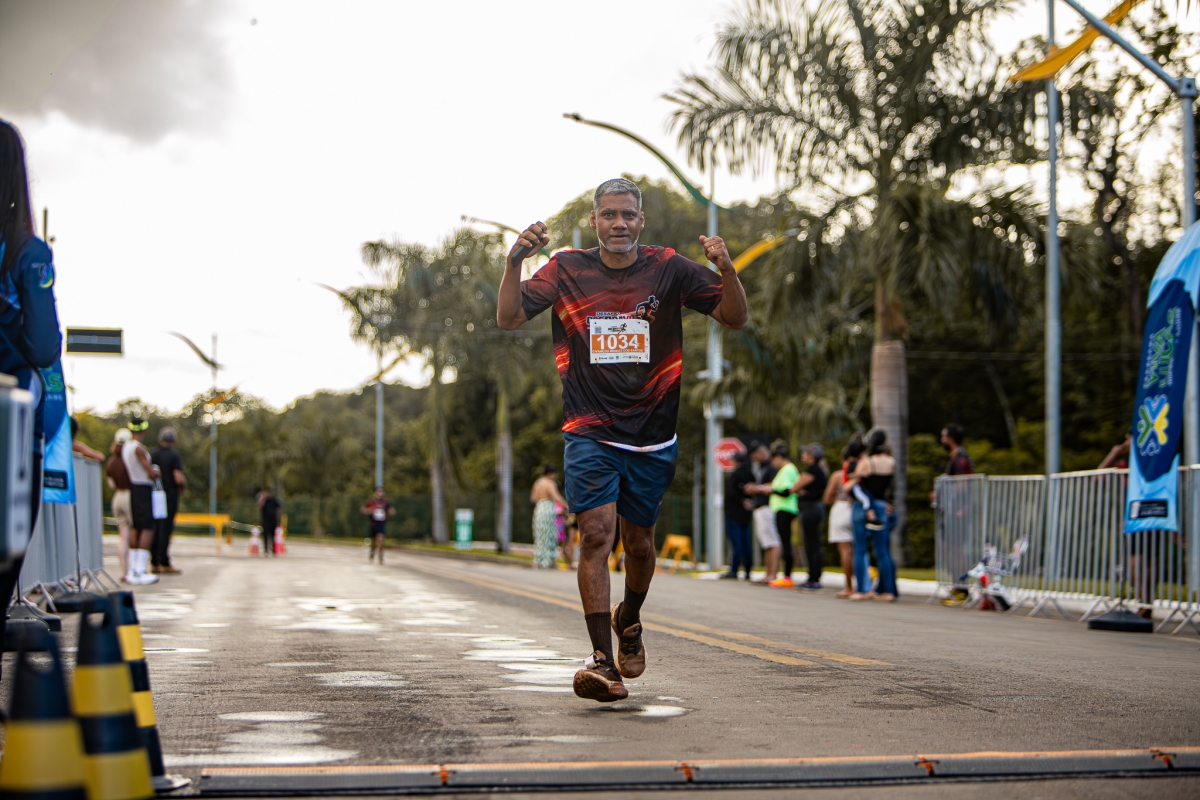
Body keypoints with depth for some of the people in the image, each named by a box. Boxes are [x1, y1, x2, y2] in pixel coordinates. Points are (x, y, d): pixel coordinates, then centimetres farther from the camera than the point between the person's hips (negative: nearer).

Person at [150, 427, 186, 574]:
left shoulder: (152, 455, 6)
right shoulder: (174, 455, -10)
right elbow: (178, 478, -17)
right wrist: (184, 485, 3)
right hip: (170, 494, -5)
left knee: (155, 528, 9)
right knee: (166, 528, -4)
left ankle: (154, 563, 9)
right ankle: (164, 563, -4)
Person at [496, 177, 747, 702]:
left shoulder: (668, 269, 1)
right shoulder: (567, 269, 1)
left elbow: (735, 318, -1)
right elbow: (508, 319, -4)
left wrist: (726, 268, -20)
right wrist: (516, 261, -19)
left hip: (653, 437, 1)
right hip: (590, 432, -1)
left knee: (639, 542, 12)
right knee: (596, 535, -15)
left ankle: (629, 621, 42)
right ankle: (603, 659, -15)